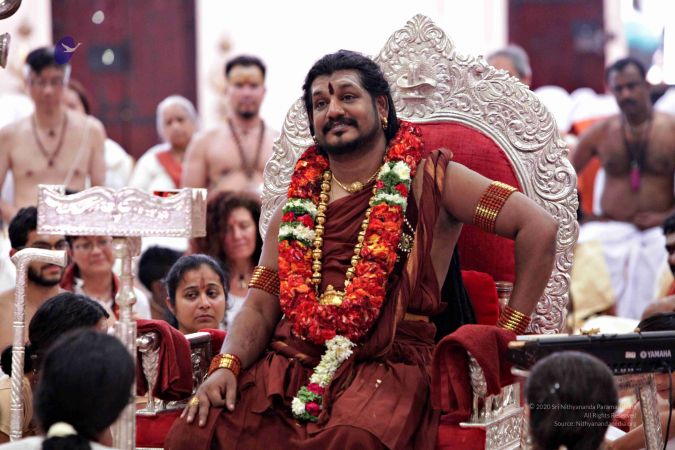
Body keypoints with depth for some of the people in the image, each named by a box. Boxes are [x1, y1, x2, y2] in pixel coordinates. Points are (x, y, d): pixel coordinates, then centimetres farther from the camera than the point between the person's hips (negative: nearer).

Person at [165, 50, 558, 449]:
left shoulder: (427, 180, 6)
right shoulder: (298, 208, 19)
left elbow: (539, 227, 0)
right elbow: (260, 306, 14)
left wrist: (508, 333, -3)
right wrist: (226, 366, -7)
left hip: (388, 367, -4)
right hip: (289, 362, 4)